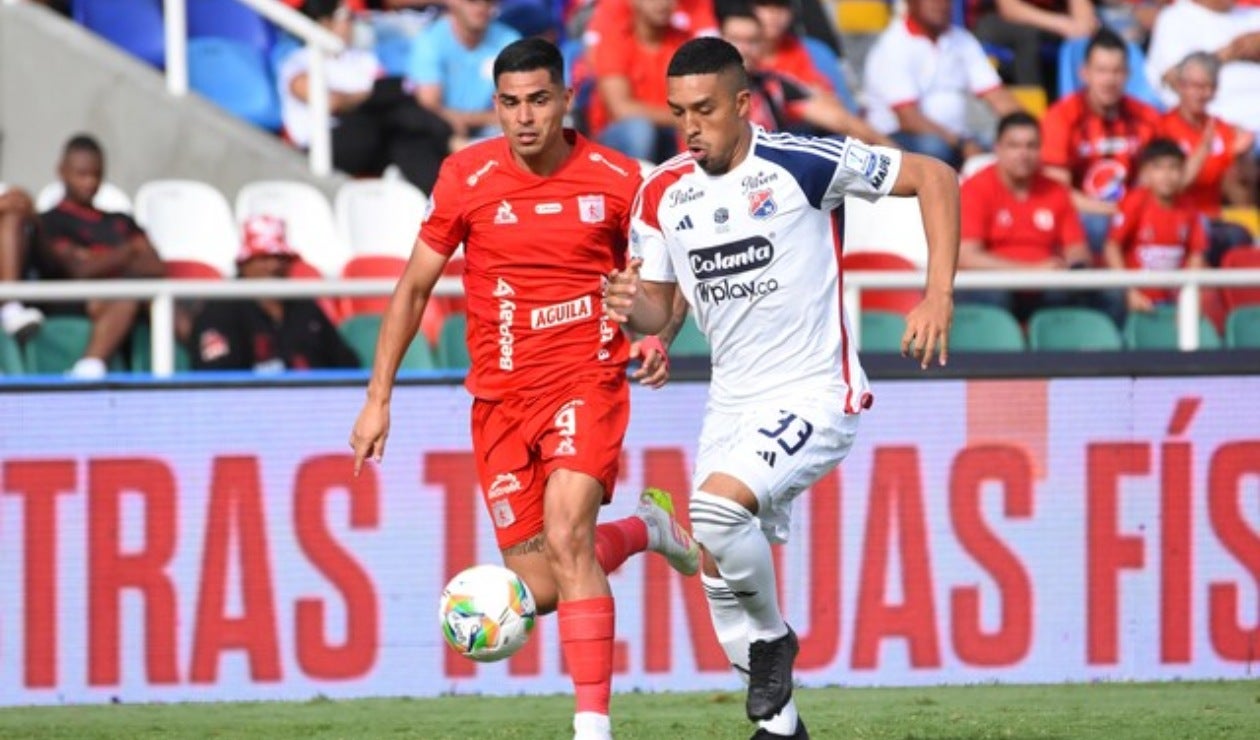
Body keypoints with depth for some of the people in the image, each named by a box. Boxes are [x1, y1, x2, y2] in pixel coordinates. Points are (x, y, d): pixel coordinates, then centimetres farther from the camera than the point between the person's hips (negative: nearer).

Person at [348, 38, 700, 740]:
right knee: (540, 589, 2)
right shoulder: (467, 179, -3)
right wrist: (378, 399, 5)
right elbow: (415, 287, 6)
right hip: (501, 396, 3)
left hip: (589, 380, -3)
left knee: (565, 535, -26)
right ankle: (644, 528, 34)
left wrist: (655, 339, -10)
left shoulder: (618, 180, -4)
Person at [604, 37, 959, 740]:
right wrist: (632, 307, -13)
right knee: (723, 581, 4)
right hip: (733, 404, 7)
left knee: (717, 508, -28)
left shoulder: (800, 164, -14)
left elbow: (935, 177, -8)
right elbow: (658, 310, 12)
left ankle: (773, 638, -2)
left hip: (815, 394, -7)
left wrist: (939, 295, -16)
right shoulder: (662, 194, 3)